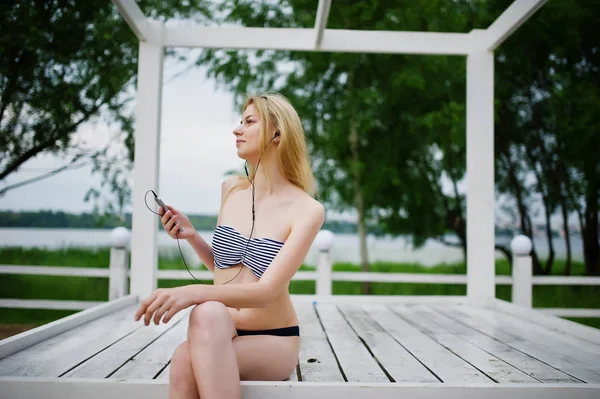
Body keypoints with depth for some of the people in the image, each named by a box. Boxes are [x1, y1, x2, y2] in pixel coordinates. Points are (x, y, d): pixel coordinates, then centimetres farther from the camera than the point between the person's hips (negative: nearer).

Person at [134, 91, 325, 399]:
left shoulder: (306, 210, -10)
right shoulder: (231, 189, 5)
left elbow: (266, 291, -20)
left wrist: (195, 292, -36)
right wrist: (191, 236, -1)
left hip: (273, 341, -3)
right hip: (217, 336, 3)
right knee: (185, 362, -35)